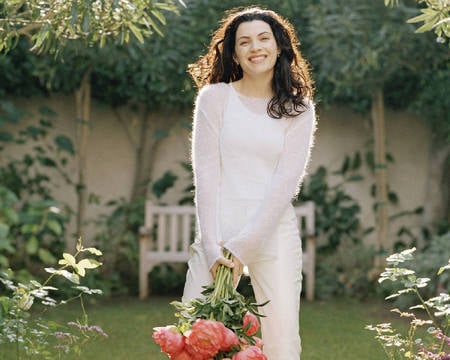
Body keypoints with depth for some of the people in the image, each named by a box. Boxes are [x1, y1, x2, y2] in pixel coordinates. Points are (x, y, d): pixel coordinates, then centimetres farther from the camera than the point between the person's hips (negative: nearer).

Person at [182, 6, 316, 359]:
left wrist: (242, 248, -13)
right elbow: (206, 174, -1)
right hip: (219, 232, 0)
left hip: (274, 233, 1)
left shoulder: (299, 109, 7)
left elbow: (286, 181, -3)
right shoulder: (214, 98, 5)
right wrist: (213, 245, -13)